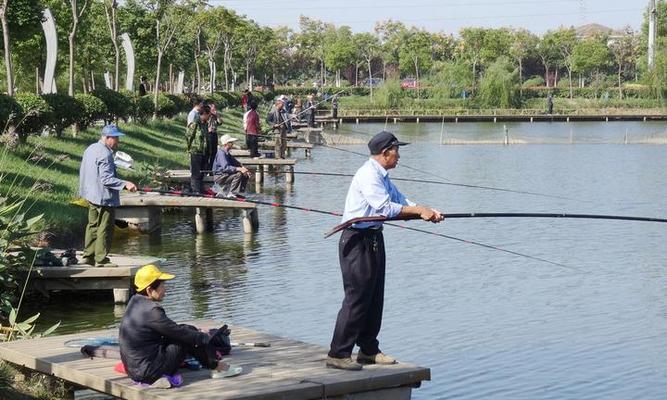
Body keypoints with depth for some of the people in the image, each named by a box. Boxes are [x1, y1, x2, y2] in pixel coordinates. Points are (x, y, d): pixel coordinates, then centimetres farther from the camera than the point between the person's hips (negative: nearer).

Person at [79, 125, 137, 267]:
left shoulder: (90, 149, 11)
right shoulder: (105, 154, -21)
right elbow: (107, 179, -25)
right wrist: (125, 184, -28)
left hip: (91, 195, 10)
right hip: (104, 197, -10)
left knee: (93, 225, 17)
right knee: (105, 228, -2)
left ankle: (88, 256, 22)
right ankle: (101, 259, 2)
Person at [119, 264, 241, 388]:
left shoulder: (135, 301, 6)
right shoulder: (151, 311, -22)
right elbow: (179, 332, -14)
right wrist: (208, 338, 0)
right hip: (150, 372, -9)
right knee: (188, 334, -4)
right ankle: (218, 367, 10)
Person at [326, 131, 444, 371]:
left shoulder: (382, 177, 17)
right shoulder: (368, 175, -16)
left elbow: (401, 202, 15)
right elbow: (386, 208, -22)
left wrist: (427, 212, 1)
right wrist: (420, 210, -16)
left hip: (373, 238, 10)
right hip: (357, 240, -10)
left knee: (375, 297, 13)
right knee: (357, 297, -9)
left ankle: (368, 350, 23)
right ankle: (338, 355, -5)